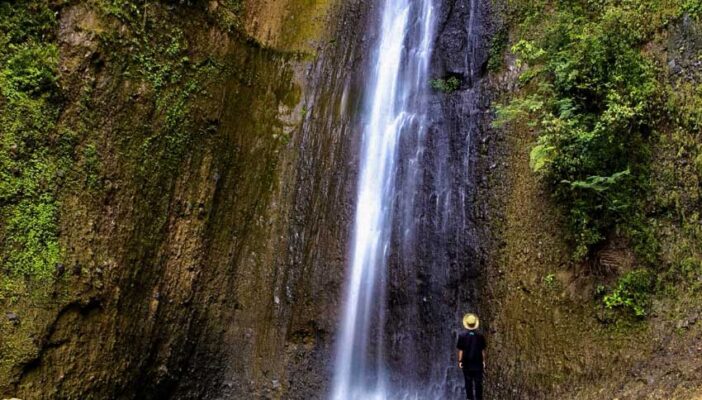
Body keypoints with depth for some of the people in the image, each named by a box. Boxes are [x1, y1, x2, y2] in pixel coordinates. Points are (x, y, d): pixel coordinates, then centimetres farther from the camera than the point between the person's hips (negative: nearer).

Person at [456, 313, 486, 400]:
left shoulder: (462, 336, -8)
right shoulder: (480, 336, -4)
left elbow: (461, 350, -6)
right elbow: (483, 350, 0)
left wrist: (460, 361, 2)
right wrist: (483, 361, 9)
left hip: (467, 363, -1)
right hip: (478, 363, 1)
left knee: (468, 383, 8)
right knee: (478, 383, 7)